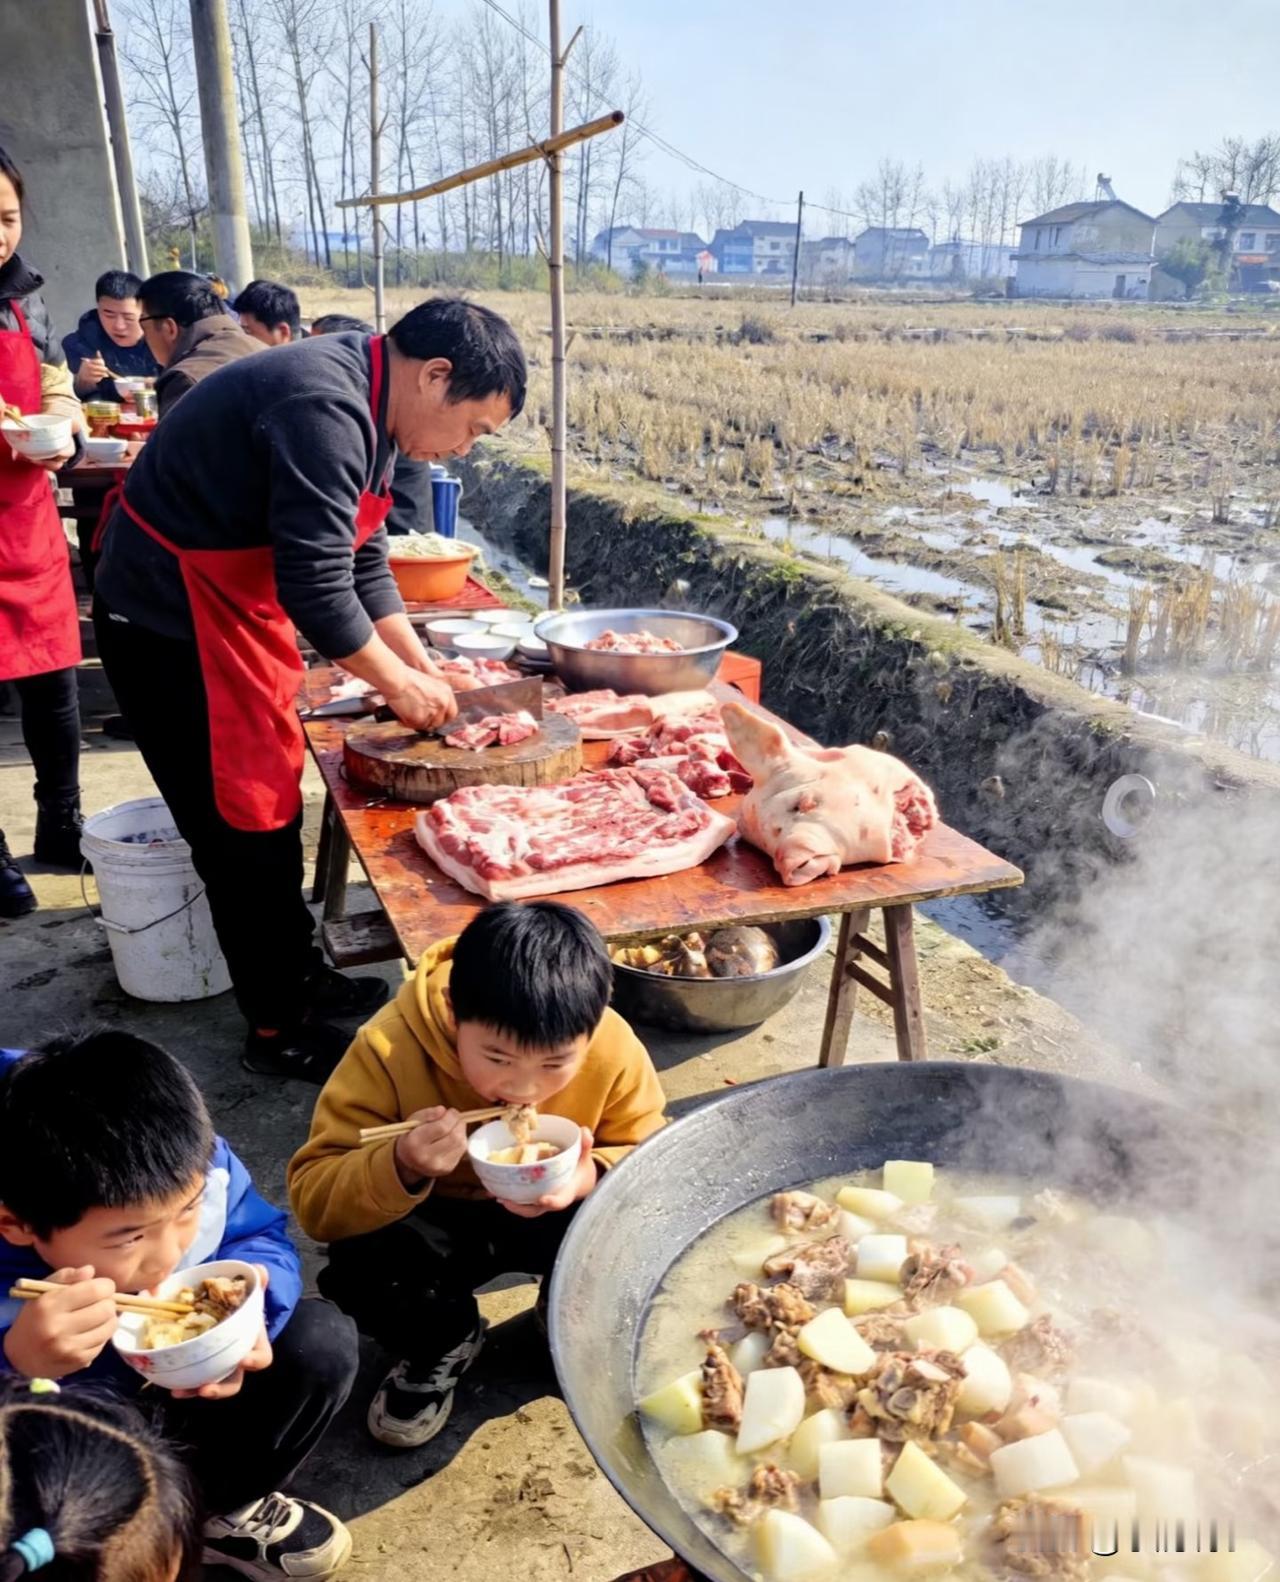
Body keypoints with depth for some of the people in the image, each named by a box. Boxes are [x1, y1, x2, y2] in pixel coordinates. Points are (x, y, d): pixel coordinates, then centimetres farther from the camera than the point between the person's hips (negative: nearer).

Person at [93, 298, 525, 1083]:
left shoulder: (366, 407, 5)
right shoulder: (324, 409, -27)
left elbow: (364, 563, 11)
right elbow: (319, 590, -29)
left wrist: (425, 668, 6)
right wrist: (399, 684, -15)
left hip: (235, 613, 10)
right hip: (173, 629, -10)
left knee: (276, 804, 17)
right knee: (245, 826, 0)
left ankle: (303, 977, 32)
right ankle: (279, 1029, 15)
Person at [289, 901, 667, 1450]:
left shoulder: (615, 1050, -25)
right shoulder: (390, 1048, -30)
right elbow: (312, 1198, -27)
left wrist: (593, 1176, -34)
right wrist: (400, 1167, -48)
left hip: (559, 1214, 1)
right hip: (437, 1222, 0)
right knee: (360, 1263, -30)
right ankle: (441, 1347, 7)